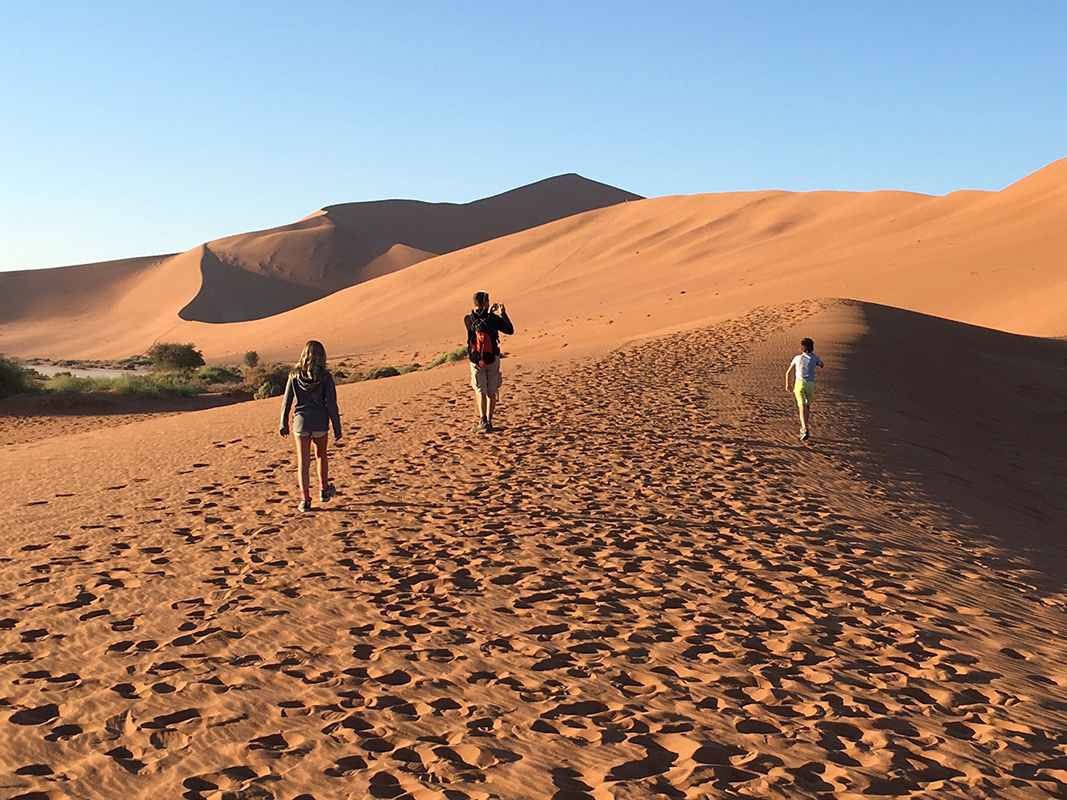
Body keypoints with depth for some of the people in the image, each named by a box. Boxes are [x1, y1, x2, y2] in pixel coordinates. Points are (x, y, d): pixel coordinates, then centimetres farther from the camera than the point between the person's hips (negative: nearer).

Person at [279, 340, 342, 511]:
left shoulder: (294, 375, -2)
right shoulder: (325, 377, -7)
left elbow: (286, 402, 3)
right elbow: (331, 404, -8)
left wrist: (284, 424, 14)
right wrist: (337, 428, -1)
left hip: (300, 421, 0)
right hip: (320, 422, 0)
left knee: (303, 462, 4)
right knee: (321, 456, 22)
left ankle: (305, 498, -2)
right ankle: (323, 489, 35)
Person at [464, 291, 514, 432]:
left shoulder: (468, 319, -3)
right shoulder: (494, 318, -7)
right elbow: (510, 330, 3)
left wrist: (489, 312, 20)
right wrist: (503, 314, 12)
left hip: (476, 360, 0)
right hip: (492, 359, 0)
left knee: (480, 390, 1)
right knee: (491, 391, 12)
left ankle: (483, 421, -13)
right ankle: (489, 421, 16)